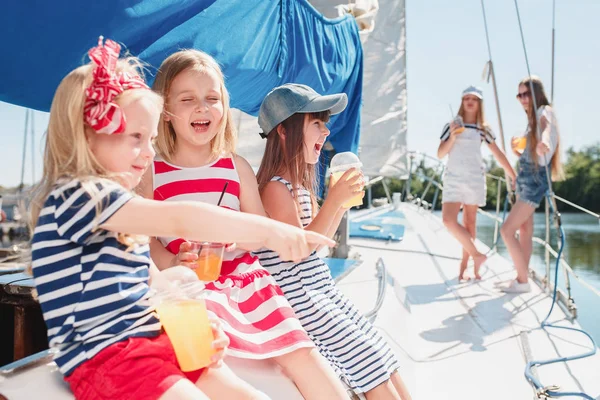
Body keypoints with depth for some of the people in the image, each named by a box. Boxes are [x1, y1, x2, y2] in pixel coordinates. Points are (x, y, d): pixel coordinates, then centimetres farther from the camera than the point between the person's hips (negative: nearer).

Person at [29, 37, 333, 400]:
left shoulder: (120, 208, 13)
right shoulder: (74, 195, -17)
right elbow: (179, 220, -31)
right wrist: (268, 229, -35)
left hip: (155, 340, 8)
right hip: (105, 357, -8)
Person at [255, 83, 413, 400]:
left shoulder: (300, 184, 12)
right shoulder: (275, 187, -16)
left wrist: (343, 201, 6)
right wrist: (334, 200, -23)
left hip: (324, 290, 9)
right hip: (301, 299, -9)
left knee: (383, 359, 8)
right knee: (369, 361, -5)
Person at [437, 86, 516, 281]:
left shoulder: (483, 129, 8)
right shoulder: (451, 126, 5)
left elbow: (498, 154, 12)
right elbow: (440, 154, 2)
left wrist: (513, 176, 11)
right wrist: (453, 136, -13)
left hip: (475, 179, 1)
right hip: (453, 178, -1)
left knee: (470, 222, 4)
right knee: (448, 219, -17)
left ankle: (464, 265, 14)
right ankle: (477, 255, -3)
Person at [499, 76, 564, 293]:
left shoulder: (545, 112, -10)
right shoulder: (532, 119, 15)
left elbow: (547, 129, -34)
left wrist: (545, 142, -56)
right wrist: (516, 150, 0)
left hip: (535, 179, -9)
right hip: (524, 178, 9)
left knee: (507, 230, -13)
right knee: (525, 230, 14)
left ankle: (523, 281, -2)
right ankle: (521, 278, 24)